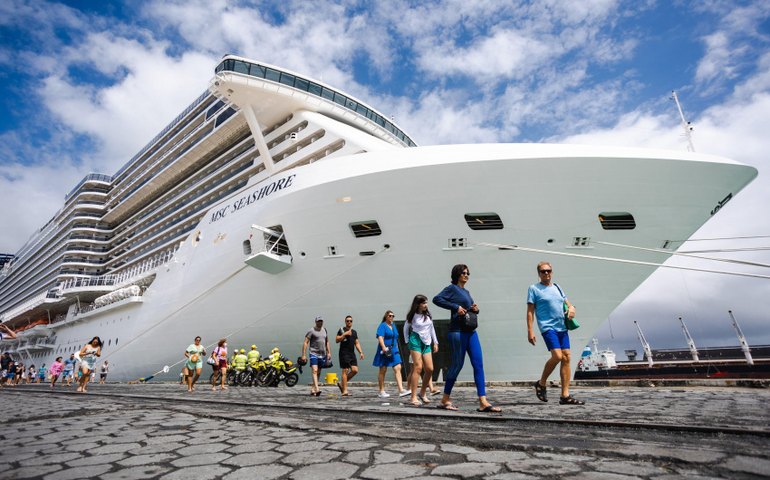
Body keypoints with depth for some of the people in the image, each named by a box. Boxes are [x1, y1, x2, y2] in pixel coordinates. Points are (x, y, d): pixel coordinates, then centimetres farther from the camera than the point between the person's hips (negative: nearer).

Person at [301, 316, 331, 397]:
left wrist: (329, 352, 11)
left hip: (322, 355, 6)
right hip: (314, 354, -6)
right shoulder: (311, 331, -4)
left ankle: (312, 389, 18)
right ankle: (317, 389, -24)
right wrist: (304, 355, -13)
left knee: (318, 373, 9)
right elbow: (305, 343, -7)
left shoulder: (325, 330, 13)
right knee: (315, 371, -17)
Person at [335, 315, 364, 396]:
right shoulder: (342, 330, 1)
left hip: (352, 354, 6)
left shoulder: (354, 332, 18)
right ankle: (345, 391, -1)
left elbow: (357, 343, 18)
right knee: (345, 371, -7)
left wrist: (360, 352, 7)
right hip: (344, 353, -6)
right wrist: (344, 334, -17)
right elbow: (336, 340, -9)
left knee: (355, 370, -3)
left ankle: (342, 384, 14)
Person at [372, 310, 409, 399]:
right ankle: (381, 391, 11)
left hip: (394, 351, 7)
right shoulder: (382, 326, -7)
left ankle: (401, 390, -7)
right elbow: (380, 337, -19)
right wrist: (384, 347, -31)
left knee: (398, 368, -4)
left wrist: (397, 348, 21)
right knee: (383, 370, 3)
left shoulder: (393, 326, 17)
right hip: (385, 351, -7)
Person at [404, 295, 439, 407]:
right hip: (415, 341, -5)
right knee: (418, 367, -15)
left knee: (430, 369, -3)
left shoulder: (428, 315, 10)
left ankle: (422, 392, 18)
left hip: (426, 343, 5)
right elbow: (406, 329, 10)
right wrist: (407, 342, 4)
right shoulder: (412, 316, -2)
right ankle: (413, 397, -12)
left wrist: (435, 342, 15)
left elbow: (432, 328, 17)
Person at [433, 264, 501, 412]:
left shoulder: (466, 292, 19)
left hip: (471, 332, 8)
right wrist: (456, 307, -19)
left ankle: (483, 402, 0)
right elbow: (436, 299, -17)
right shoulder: (452, 288, -4)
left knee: (478, 364, 0)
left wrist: (476, 309, 4)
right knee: (457, 364, -1)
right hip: (458, 332, -8)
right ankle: (445, 400, 13)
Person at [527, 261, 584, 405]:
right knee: (557, 356, -19)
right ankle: (541, 384, 4)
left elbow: (568, 303, 23)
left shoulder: (557, 287, 19)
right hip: (547, 327, -6)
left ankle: (565, 396, 8)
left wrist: (571, 308, -2)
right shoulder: (534, 288, 2)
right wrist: (530, 331, -9)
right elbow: (530, 311, -2)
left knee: (566, 357, 1)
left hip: (562, 327, 6)